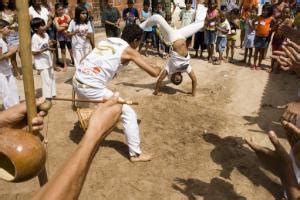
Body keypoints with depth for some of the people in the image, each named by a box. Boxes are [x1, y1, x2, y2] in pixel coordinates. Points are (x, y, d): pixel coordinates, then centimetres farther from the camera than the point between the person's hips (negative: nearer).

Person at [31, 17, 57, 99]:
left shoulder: (46, 35, 3)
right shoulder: (35, 38, -18)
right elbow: (34, 52, -19)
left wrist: (50, 45, -9)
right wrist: (45, 49, -29)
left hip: (48, 61, 8)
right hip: (42, 63, -8)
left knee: (52, 78, 16)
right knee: (46, 80, -5)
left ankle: (52, 94, 30)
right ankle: (47, 97, 7)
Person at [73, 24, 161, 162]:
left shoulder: (106, 40, 17)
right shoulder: (129, 50, -2)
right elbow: (154, 73, -1)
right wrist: (158, 68, 21)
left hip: (77, 81, 8)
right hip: (92, 88, -8)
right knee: (128, 114, 3)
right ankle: (135, 154, 10)